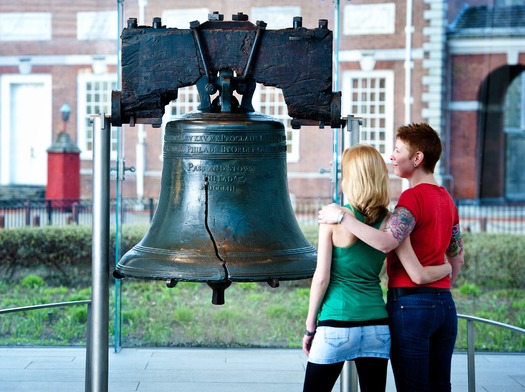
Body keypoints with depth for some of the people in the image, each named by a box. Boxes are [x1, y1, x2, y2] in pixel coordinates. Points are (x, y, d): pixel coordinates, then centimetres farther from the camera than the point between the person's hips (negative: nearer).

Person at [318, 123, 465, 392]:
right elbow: (457, 259, 21)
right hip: (445, 304, 8)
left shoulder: (413, 197, -12)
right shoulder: (446, 199, 15)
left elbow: (386, 242, -27)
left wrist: (341, 217, -21)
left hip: (410, 302, -8)